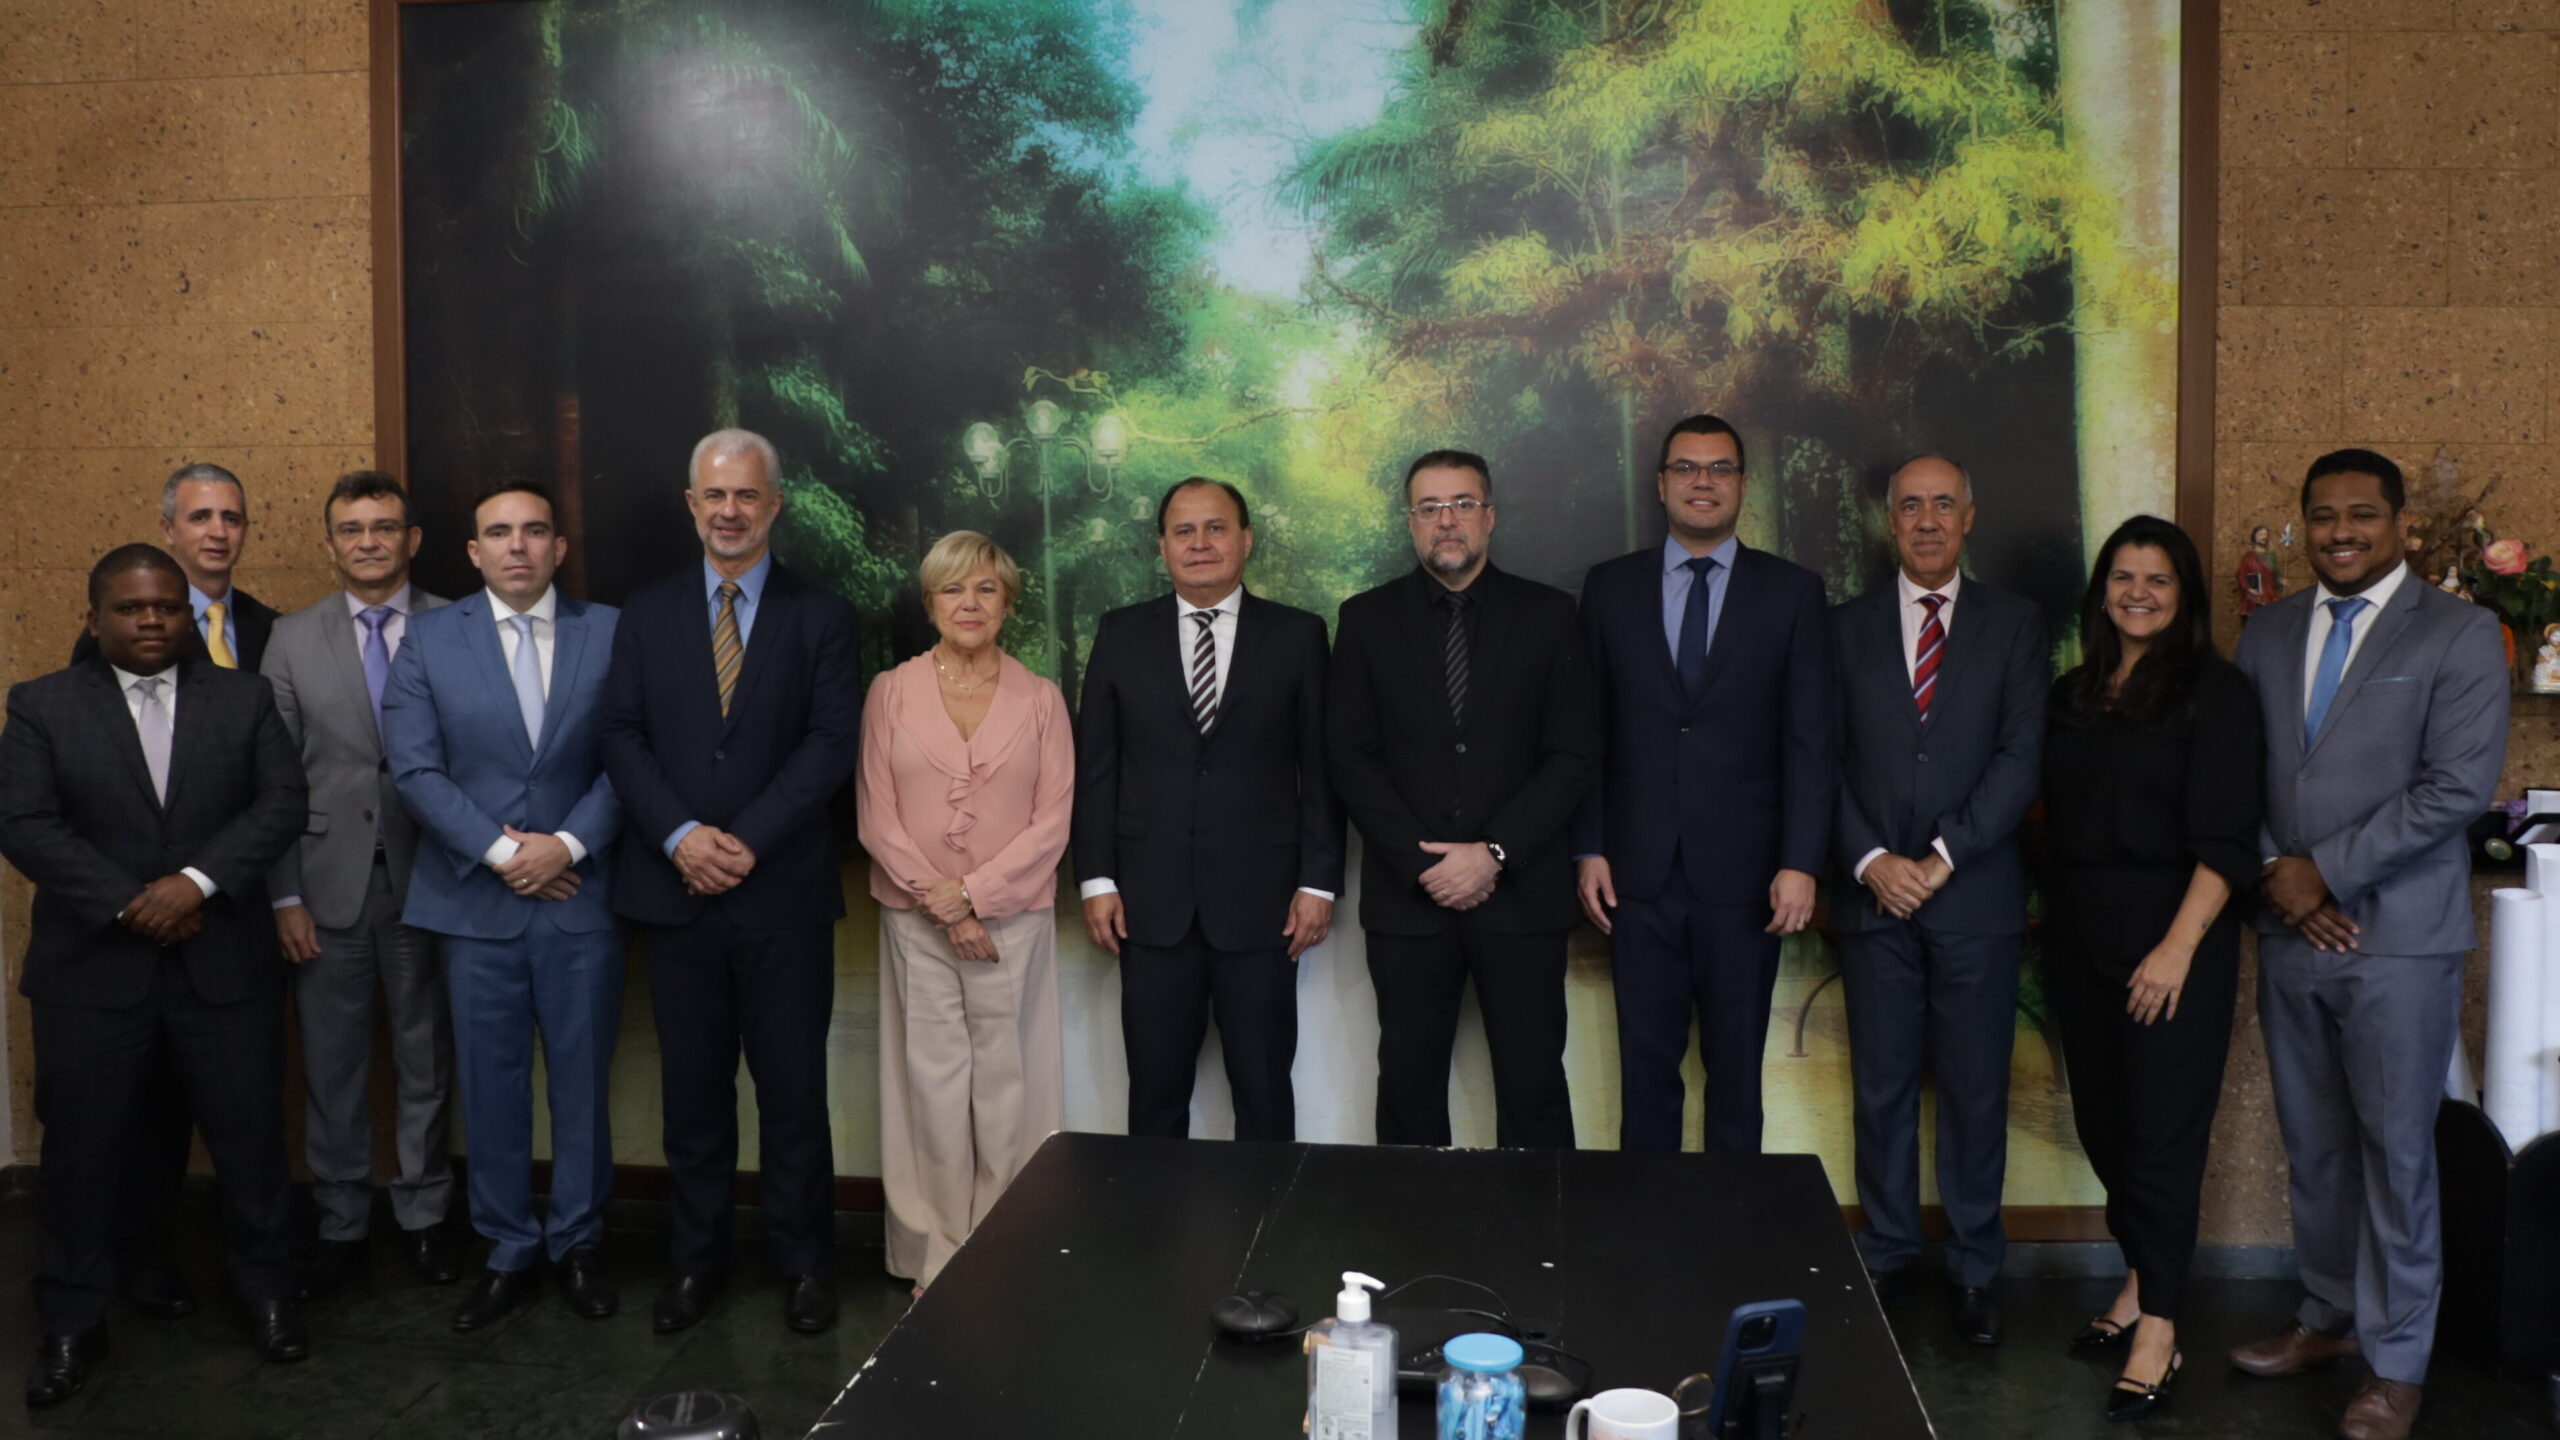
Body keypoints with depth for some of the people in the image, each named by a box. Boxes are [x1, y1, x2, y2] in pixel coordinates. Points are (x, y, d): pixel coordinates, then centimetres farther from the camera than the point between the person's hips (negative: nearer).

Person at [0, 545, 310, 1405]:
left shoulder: (245, 699, 5)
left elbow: (282, 802, -4)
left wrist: (198, 880, -17)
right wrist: (127, 904, -16)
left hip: (224, 965, 1)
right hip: (92, 969, 0)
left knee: (250, 1138, 8)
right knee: (80, 1150, 8)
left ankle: (268, 1293, 25)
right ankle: (72, 1325, 22)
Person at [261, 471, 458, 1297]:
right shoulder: (292, 641, 5)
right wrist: (285, 896, -2)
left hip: (427, 883, -1)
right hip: (328, 888, 1)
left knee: (426, 1064, 10)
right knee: (331, 1069, 10)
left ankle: (423, 1217, 25)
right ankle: (341, 1224, 25)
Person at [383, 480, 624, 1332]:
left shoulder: (609, 633, 3)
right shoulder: (429, 639, 3)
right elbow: (415, 768, -3)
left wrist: (568, 843, -13)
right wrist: (503, 850, -12)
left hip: (581, 897, 0)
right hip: (475, 902, 0)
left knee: (582, 1080, 8)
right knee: (490, 1087, 7)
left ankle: (576, 1245, 23)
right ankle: (508, 1256, 20)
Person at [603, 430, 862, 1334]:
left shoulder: (821, 617, 3)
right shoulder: (647, 614, 9)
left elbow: (830, 744, -6)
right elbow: (624, 739, 3)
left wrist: (747, 842, -15)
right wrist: (682, 837, -13)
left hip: (784, 893, -2)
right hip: (675, 889, 2)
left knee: (794, 1084, 5)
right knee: (692, 1088, 10)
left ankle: (804, 1261, 18)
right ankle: (695, 1259, 22)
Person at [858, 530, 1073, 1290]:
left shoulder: (1040, 699, 4)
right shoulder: (892, 692, 4)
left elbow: (1053, 820, -1)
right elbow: (877, 815, 1)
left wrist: (974, 892, -11)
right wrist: (940, 903, -7)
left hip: (1012, 916, 0)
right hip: (917, 919, 0)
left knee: (1005, 1084, 2)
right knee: (933, 1085, 3)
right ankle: (939, 1254, 13)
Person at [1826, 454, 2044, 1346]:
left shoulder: (2014, 626, 5)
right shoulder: (1847, 628, 8)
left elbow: (2020, 756, -4)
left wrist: (1942, 856, -12)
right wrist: (1870, 861, -9)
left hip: (1975, 896, -1)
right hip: (1873, 895, 1)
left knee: (1976, 1092, 5)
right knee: (1882, 1089, 8)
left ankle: (1974, 1272, 17)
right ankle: (1886, 1258, 20)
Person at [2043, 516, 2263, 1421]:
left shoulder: (2216, 693, -6)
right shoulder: (2073, 695, 11)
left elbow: (2227, 838, -13)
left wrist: (2179, 946, -20)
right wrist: (2053, 911, 4)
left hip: (2170, 937, -6)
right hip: (2079, 937, 6)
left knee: (2163, 1131, -3)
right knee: (2102, 1120, 11)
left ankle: (2156, 1338, 4)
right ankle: (2140, 1286, 27)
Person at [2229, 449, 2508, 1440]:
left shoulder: (2458, 634, -4)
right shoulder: (2267, 633, 11)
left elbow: (2459, 785, -13)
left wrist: (2327, 870, -14)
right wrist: (2273, 872, -6)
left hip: (2399, 937, -4)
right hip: (2290, 932, 4)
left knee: (2395, 1151, 2)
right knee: (2312, 1143, 13)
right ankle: (2328, 1317, 29)